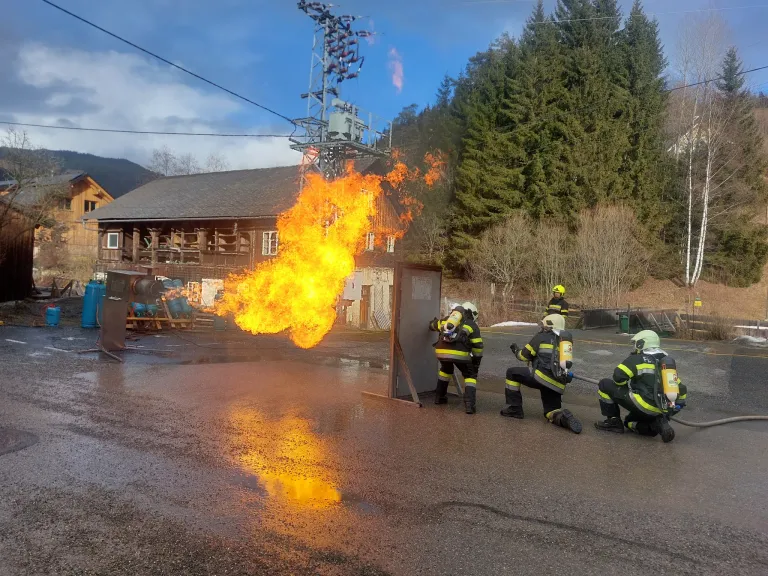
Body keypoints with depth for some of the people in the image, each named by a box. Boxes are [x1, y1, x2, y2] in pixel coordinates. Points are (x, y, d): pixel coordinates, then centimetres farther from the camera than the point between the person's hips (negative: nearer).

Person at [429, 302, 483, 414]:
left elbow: (432, 326, 42)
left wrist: (434, 322, 66)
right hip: (459, 353, -4)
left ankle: (439, 396, 38)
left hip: (441, 351, 4)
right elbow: (478, 346, 13)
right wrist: (476, 362, 24)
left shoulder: (447, 319, 27)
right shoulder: (472, 325, 17)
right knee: (470, 375, 16)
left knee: (446, 369, 35)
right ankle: (469, 404, 1)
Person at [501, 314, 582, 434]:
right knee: (551, 411, 21)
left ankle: (514, 409, 10)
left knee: (511, 373, 11)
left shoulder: (542, 337, 3)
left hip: (542, 377, -6)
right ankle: (565, 417, -12)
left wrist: (516, 350, 26)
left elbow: (524, 356, 7)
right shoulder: (566, 340, 19)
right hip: (558, 385, 6)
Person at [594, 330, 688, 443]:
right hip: (661, 411, 8)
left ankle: (613, 421, 5)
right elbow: (681, 389, 21)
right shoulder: (667, 362, 19)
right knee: (630, 421, 33)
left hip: (644, 406, -8)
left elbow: (618, 375, -14)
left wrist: (623, 391, 6)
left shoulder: (638, 359, -4)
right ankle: (658, 425, 6)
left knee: (605, 385, 2)